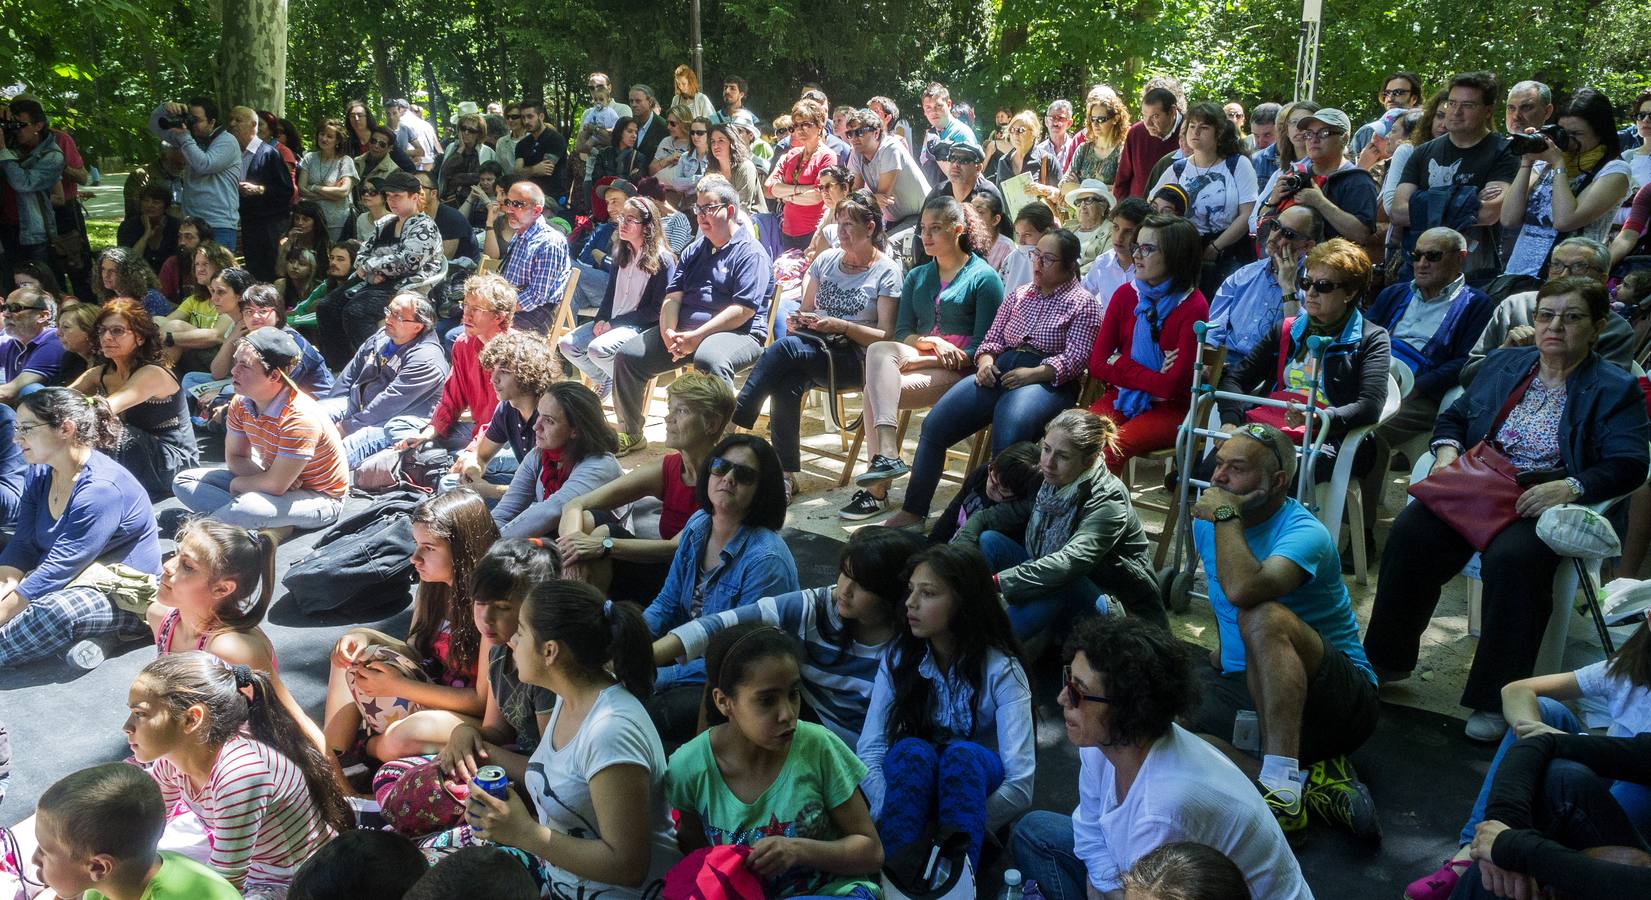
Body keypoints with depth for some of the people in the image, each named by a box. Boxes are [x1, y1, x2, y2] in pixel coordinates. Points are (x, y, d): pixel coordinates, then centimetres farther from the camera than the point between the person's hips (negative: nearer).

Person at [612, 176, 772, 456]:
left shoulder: (751, 252, -5)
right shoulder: (694, 250, 21)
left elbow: (744, 309, -16)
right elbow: (673, 296, 12)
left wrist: (697, 336, -23)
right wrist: (669, 332, -10)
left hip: (737, 333, -8)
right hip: (683, 330, 8)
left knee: (709, 359, -41)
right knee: (628, 355, -3)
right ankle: (631, 434, 13)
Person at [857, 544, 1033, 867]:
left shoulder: (1001, 671, -16)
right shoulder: (898, 659, -6)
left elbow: (1020, 785, -24)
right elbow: (868, 752, -14)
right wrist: (892, 821, -31)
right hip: (914, 784, 2)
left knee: (962, 754, -36)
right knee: (912, 751, -34)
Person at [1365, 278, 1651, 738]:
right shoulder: (1503, 364, 19)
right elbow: (1454, 416, 24)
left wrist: (1570, 487, -23)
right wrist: (1447, 450, 0)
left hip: (1544, 504, -4)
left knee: (1511, 559, -37)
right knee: (1410, 534, -26)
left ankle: (1495, 700, -23)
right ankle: (1385, 659, -10)